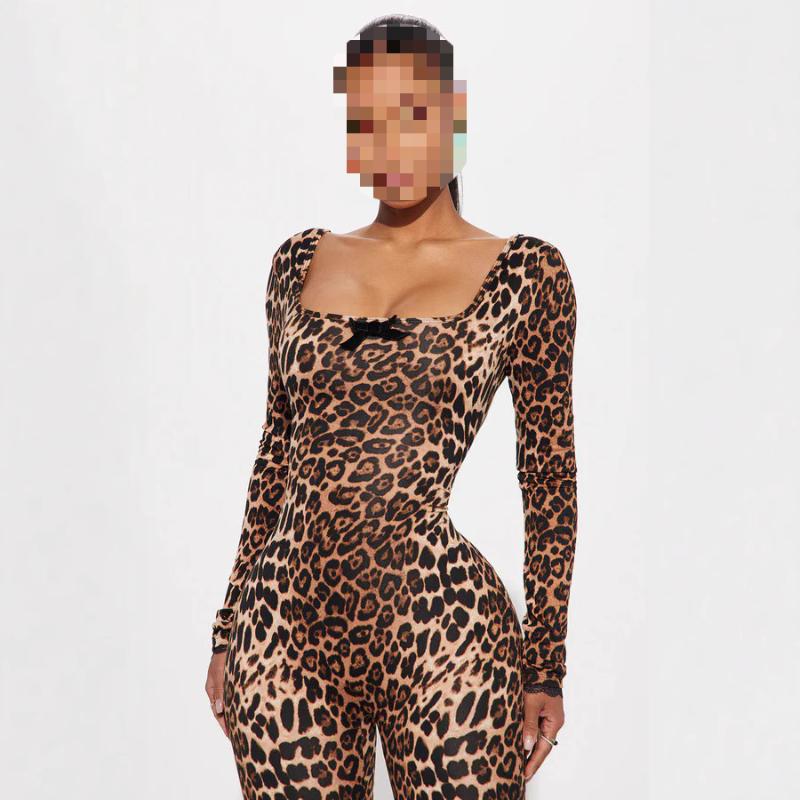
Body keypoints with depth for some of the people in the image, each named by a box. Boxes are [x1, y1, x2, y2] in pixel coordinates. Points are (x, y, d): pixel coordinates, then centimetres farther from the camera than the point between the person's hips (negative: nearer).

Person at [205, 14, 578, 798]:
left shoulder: (525, 271, 1)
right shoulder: (302, 261, 11)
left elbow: (550, 478, 1)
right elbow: (276, 453, 15)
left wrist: (546, 666, 0)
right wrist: (228, 630, 14)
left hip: (439, 619, -3)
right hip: (287, 619, 3)